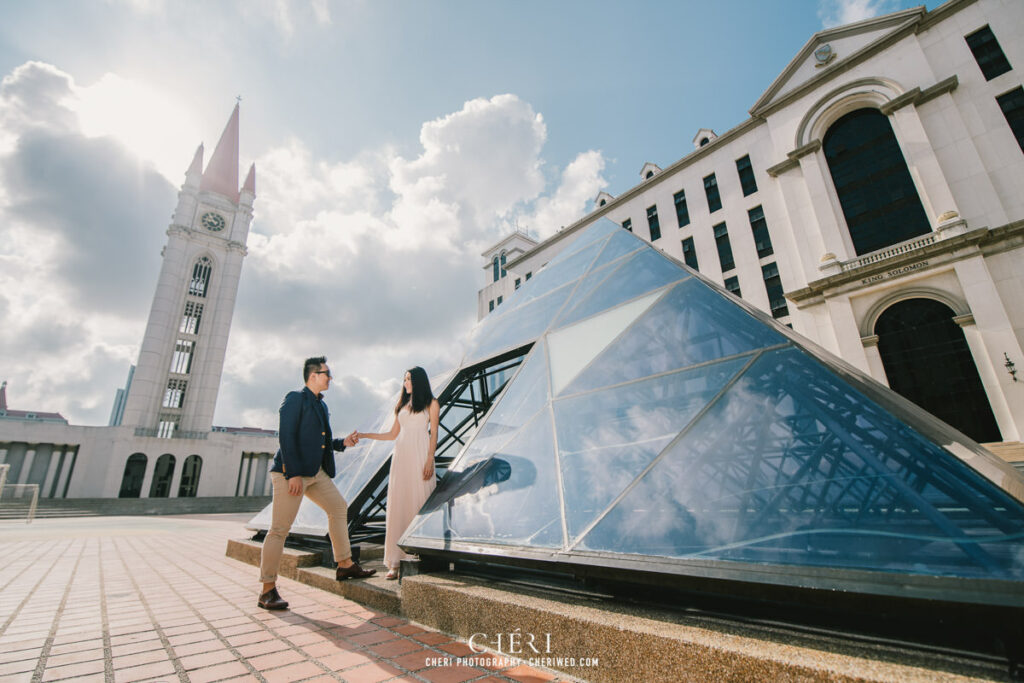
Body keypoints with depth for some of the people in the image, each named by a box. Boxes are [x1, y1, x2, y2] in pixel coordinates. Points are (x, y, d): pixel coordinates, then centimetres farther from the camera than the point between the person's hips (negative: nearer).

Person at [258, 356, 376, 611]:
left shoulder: (321, 405, 19)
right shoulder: (295, 399, -7)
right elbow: (286, 437, -16)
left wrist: (343, 442, 8)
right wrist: (293, 474, -22)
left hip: (316, 472, 9)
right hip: (292, 472, -9)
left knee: (339, 508, 12)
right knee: (280, 528, -3)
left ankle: (345, 565, 21)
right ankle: (268, 590, 7)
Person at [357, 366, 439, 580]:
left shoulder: (431, 403, 5)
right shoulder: (403, 404, 19)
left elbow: (434, 434, -1)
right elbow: (393, 434, 19)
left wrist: (430, 460, -11)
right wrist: (364, 435, 12)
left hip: (420, 457, -5)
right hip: (401, 456, 5)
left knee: (419, 504, -4)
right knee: (398, 505, 0)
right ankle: (396, 562, 4)